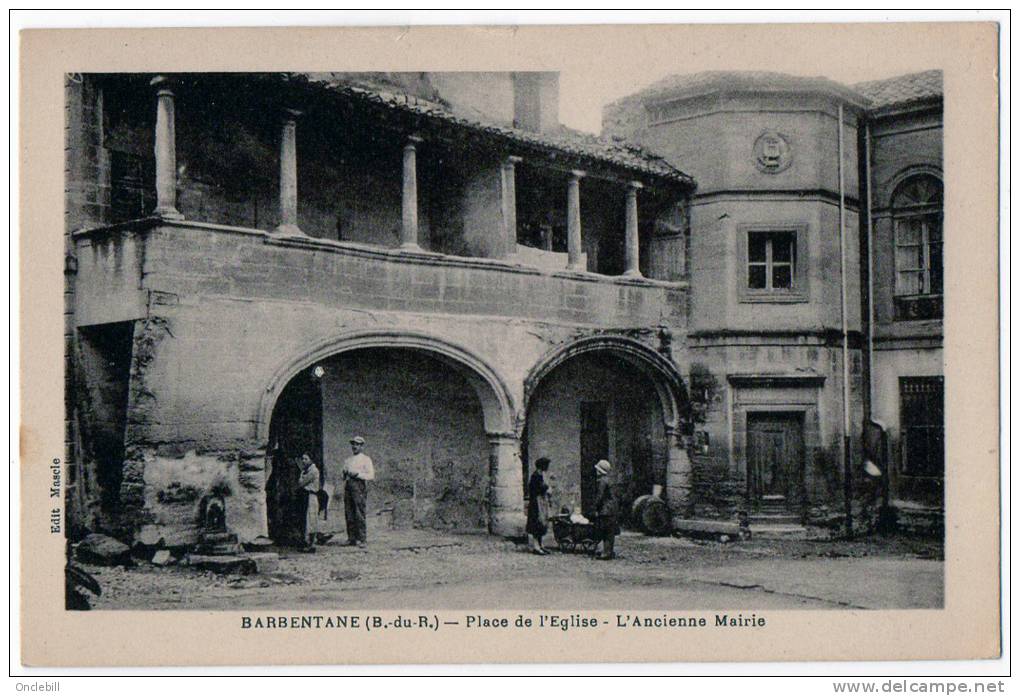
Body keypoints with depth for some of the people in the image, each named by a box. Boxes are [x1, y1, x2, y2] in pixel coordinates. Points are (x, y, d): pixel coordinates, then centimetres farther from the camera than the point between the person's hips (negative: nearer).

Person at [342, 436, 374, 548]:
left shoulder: (366, 459, 5)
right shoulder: (348, 460, 24)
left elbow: (371, 475, -4)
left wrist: (358, 474, -14)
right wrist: (345, 474, 5)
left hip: (359, 486, -6)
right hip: (348, 487, 6)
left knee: (359, 514, -11)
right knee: (349, 514, 2)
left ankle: (362, 539, -10)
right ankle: (352, 538, 7)